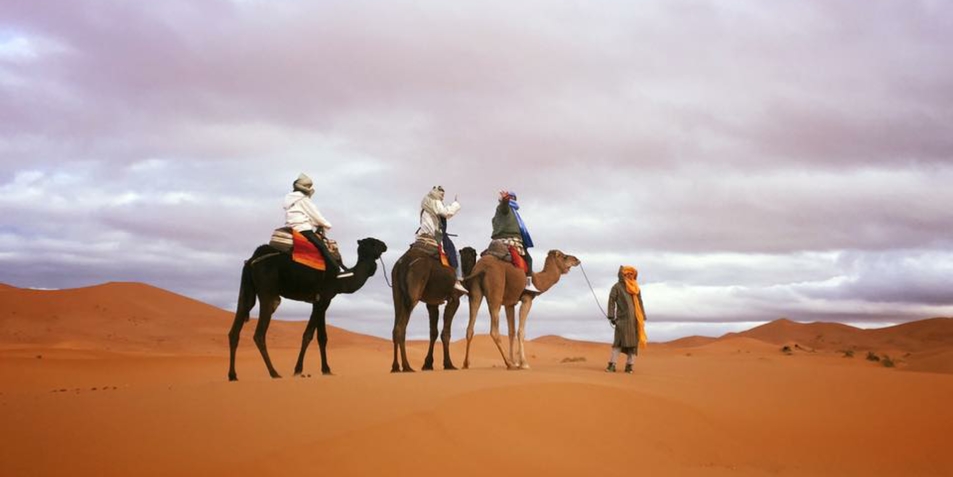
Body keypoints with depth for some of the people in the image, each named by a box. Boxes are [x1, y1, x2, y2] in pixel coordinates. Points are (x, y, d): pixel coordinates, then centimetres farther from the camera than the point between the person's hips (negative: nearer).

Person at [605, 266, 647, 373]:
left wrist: (643, 318, 13)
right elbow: (611, 301, -2)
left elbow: (640, 303, 20)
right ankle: (612, 364, -11)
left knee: (634, 341, 1)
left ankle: (629, 365, 6)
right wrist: (611, 316, -10)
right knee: (619, 341, -11)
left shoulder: (636, 288, 20)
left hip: (635, 319, 5)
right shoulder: (617, 287, 4)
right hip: (623, 318, -5)